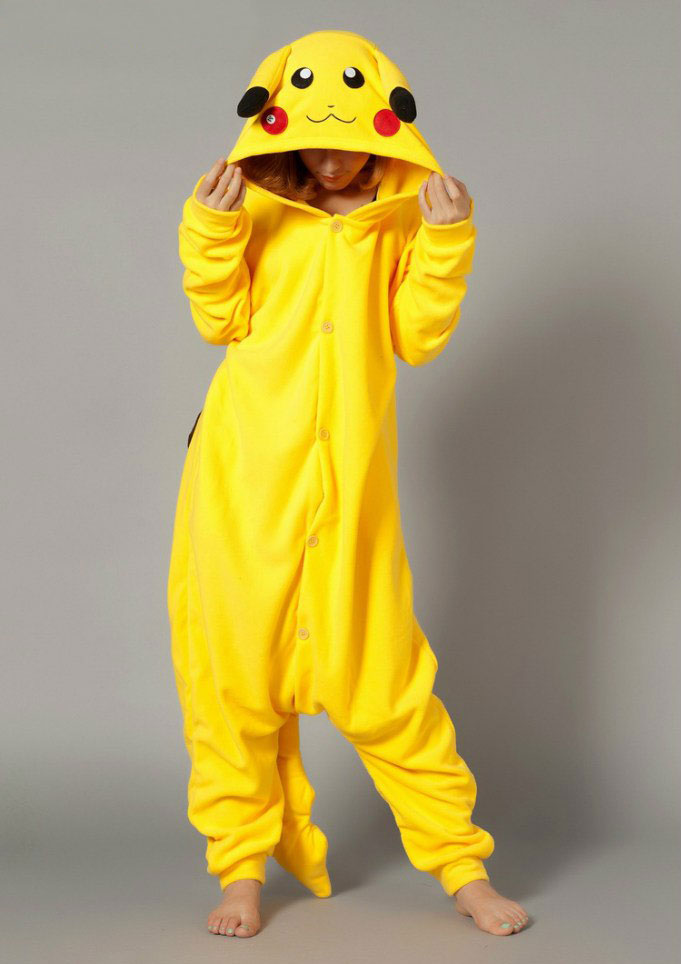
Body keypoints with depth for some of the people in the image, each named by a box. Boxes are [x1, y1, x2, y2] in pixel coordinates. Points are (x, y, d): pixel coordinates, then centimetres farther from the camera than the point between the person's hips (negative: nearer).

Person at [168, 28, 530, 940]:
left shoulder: (402, 221, 9)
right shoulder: (259, 213, 9)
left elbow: (417, 339, 1)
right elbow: (222, 322, 3)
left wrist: (445, 245, -8)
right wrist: (212, 234, -9)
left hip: (351, 480, -1)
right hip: (247, 471, 1)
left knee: (381, 675, -1)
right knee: (237, 666, 2)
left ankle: (463, 867, 14)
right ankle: (244, 864, 18)